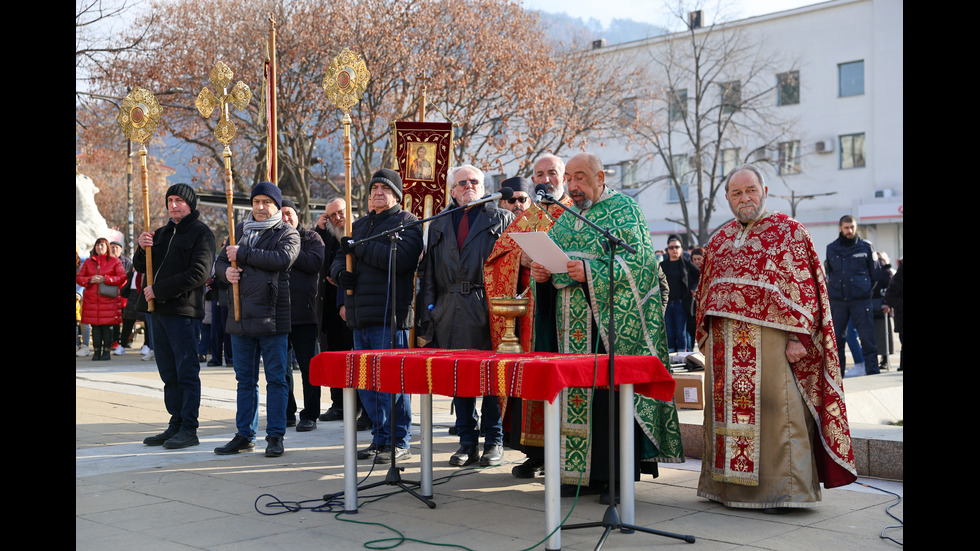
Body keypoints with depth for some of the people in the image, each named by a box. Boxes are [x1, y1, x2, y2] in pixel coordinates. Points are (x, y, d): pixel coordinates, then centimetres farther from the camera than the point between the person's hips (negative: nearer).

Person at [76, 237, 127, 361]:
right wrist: (90, 280, -8)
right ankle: (96, 351, 8)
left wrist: (105, 279, -12)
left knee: (107, 326, -3)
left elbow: (122, 277, -2)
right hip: (91, 299, 2)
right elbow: (78, 277, 12)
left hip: (108, 299, -2)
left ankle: (107, 351, 5)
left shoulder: (115, 261, 7)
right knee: (95, 326, 2)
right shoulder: (88, 262, 15)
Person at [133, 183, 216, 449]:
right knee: (169, 374, 11)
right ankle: (176, 425, 17)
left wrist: (159, 290, -15)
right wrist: (142, 248, -2)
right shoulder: (162, 233, 20)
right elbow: (141, 267, 20)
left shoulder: (201, 233, -4)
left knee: (186, 372, -5)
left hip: (183, 310, -8)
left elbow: (198, 274, -14)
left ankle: (189, 429, -2)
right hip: (156, 310, 8)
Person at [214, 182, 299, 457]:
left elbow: (282, 258, -19)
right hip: (241, 316, 5)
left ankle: (276, 435, 7)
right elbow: (219, 262, 20)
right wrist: (226, 271, -4)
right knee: (245, 379, 11)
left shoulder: (287, 233, 1)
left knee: (276, 379, 0)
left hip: (273, 317, -5)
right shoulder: (240, 230, 17)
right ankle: (245, 435, 19)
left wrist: (242, 253, -15)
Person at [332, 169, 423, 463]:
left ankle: (398, 442, 2)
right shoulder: (360, 225, 23)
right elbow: (338, 260, 24)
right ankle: (380, 438, 20)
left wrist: (360, 248, -12)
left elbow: (400, 258, -18)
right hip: (360, 317, 7)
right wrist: (340, 272, 0)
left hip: (390, 317, -7)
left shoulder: (407, 223, 0)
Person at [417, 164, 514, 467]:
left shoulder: (502, 219, 8)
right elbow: (428, 269, 15)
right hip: (451, 313, 4)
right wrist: (428, 307, 5)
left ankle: (494, 442, 10)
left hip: (488, 308, -3)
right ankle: (467, 442, 15)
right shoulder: (439, 225, 18)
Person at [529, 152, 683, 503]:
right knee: (577, 392, 5)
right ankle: (583, 473, 13)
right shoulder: (566, 219, 20)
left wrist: (591, 272, -22)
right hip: (575, 323, 6)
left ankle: (618, 477, 1)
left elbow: (640, 258, -12)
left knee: (614, 395, -6)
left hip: (614, 320, -6)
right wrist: (541, 272, -2)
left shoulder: (623, 209, 0)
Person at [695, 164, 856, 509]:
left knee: (774, 410, -6)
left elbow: (803, 287, -5)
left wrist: (797, 337, -14)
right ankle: (728, 484, 16)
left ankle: (783, 488, 2)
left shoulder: (789, 232, 1)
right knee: (726, 410, 7)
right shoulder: (719, 240, 18)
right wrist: (706, 335, 14)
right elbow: (707, 291, 22)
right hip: (725, 345, 6)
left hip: (769, 342, -5)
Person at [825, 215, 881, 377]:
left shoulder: (866, 246, 2)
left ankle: (872, 371, 1)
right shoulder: (831, 248, 8)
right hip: (837, 301, 2)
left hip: (861, 300, -2)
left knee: (867, 337, -5)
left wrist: (865, 289, 9)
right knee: (836, 338, 4)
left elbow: (875, 274, 9)